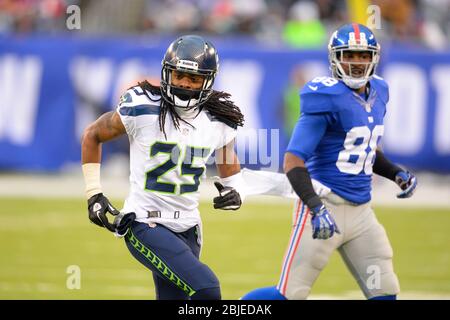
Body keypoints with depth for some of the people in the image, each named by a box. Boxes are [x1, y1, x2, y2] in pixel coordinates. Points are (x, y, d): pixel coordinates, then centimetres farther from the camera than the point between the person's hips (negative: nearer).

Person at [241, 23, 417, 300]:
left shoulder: (377, 93, 10)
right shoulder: (328, 98, -15)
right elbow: (293, 160, -20)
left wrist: (397, 173, 8)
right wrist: (317, 209, -31)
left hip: (361, 211, 8)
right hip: (326, 203, -8)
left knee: (385, 292, 3)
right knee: (291, 295, -8)